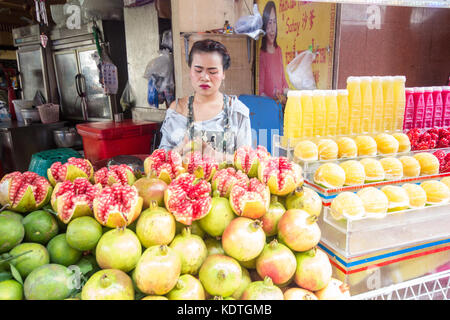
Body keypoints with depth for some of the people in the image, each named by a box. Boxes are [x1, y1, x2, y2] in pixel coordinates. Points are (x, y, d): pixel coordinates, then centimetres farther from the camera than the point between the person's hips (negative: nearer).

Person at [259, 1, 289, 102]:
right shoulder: (262, 53, -8)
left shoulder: (279, 50, 12)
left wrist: (286, 89, 2)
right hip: (267, 100, -5)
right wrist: (263, 94, -23)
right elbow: (261, 86, -7)